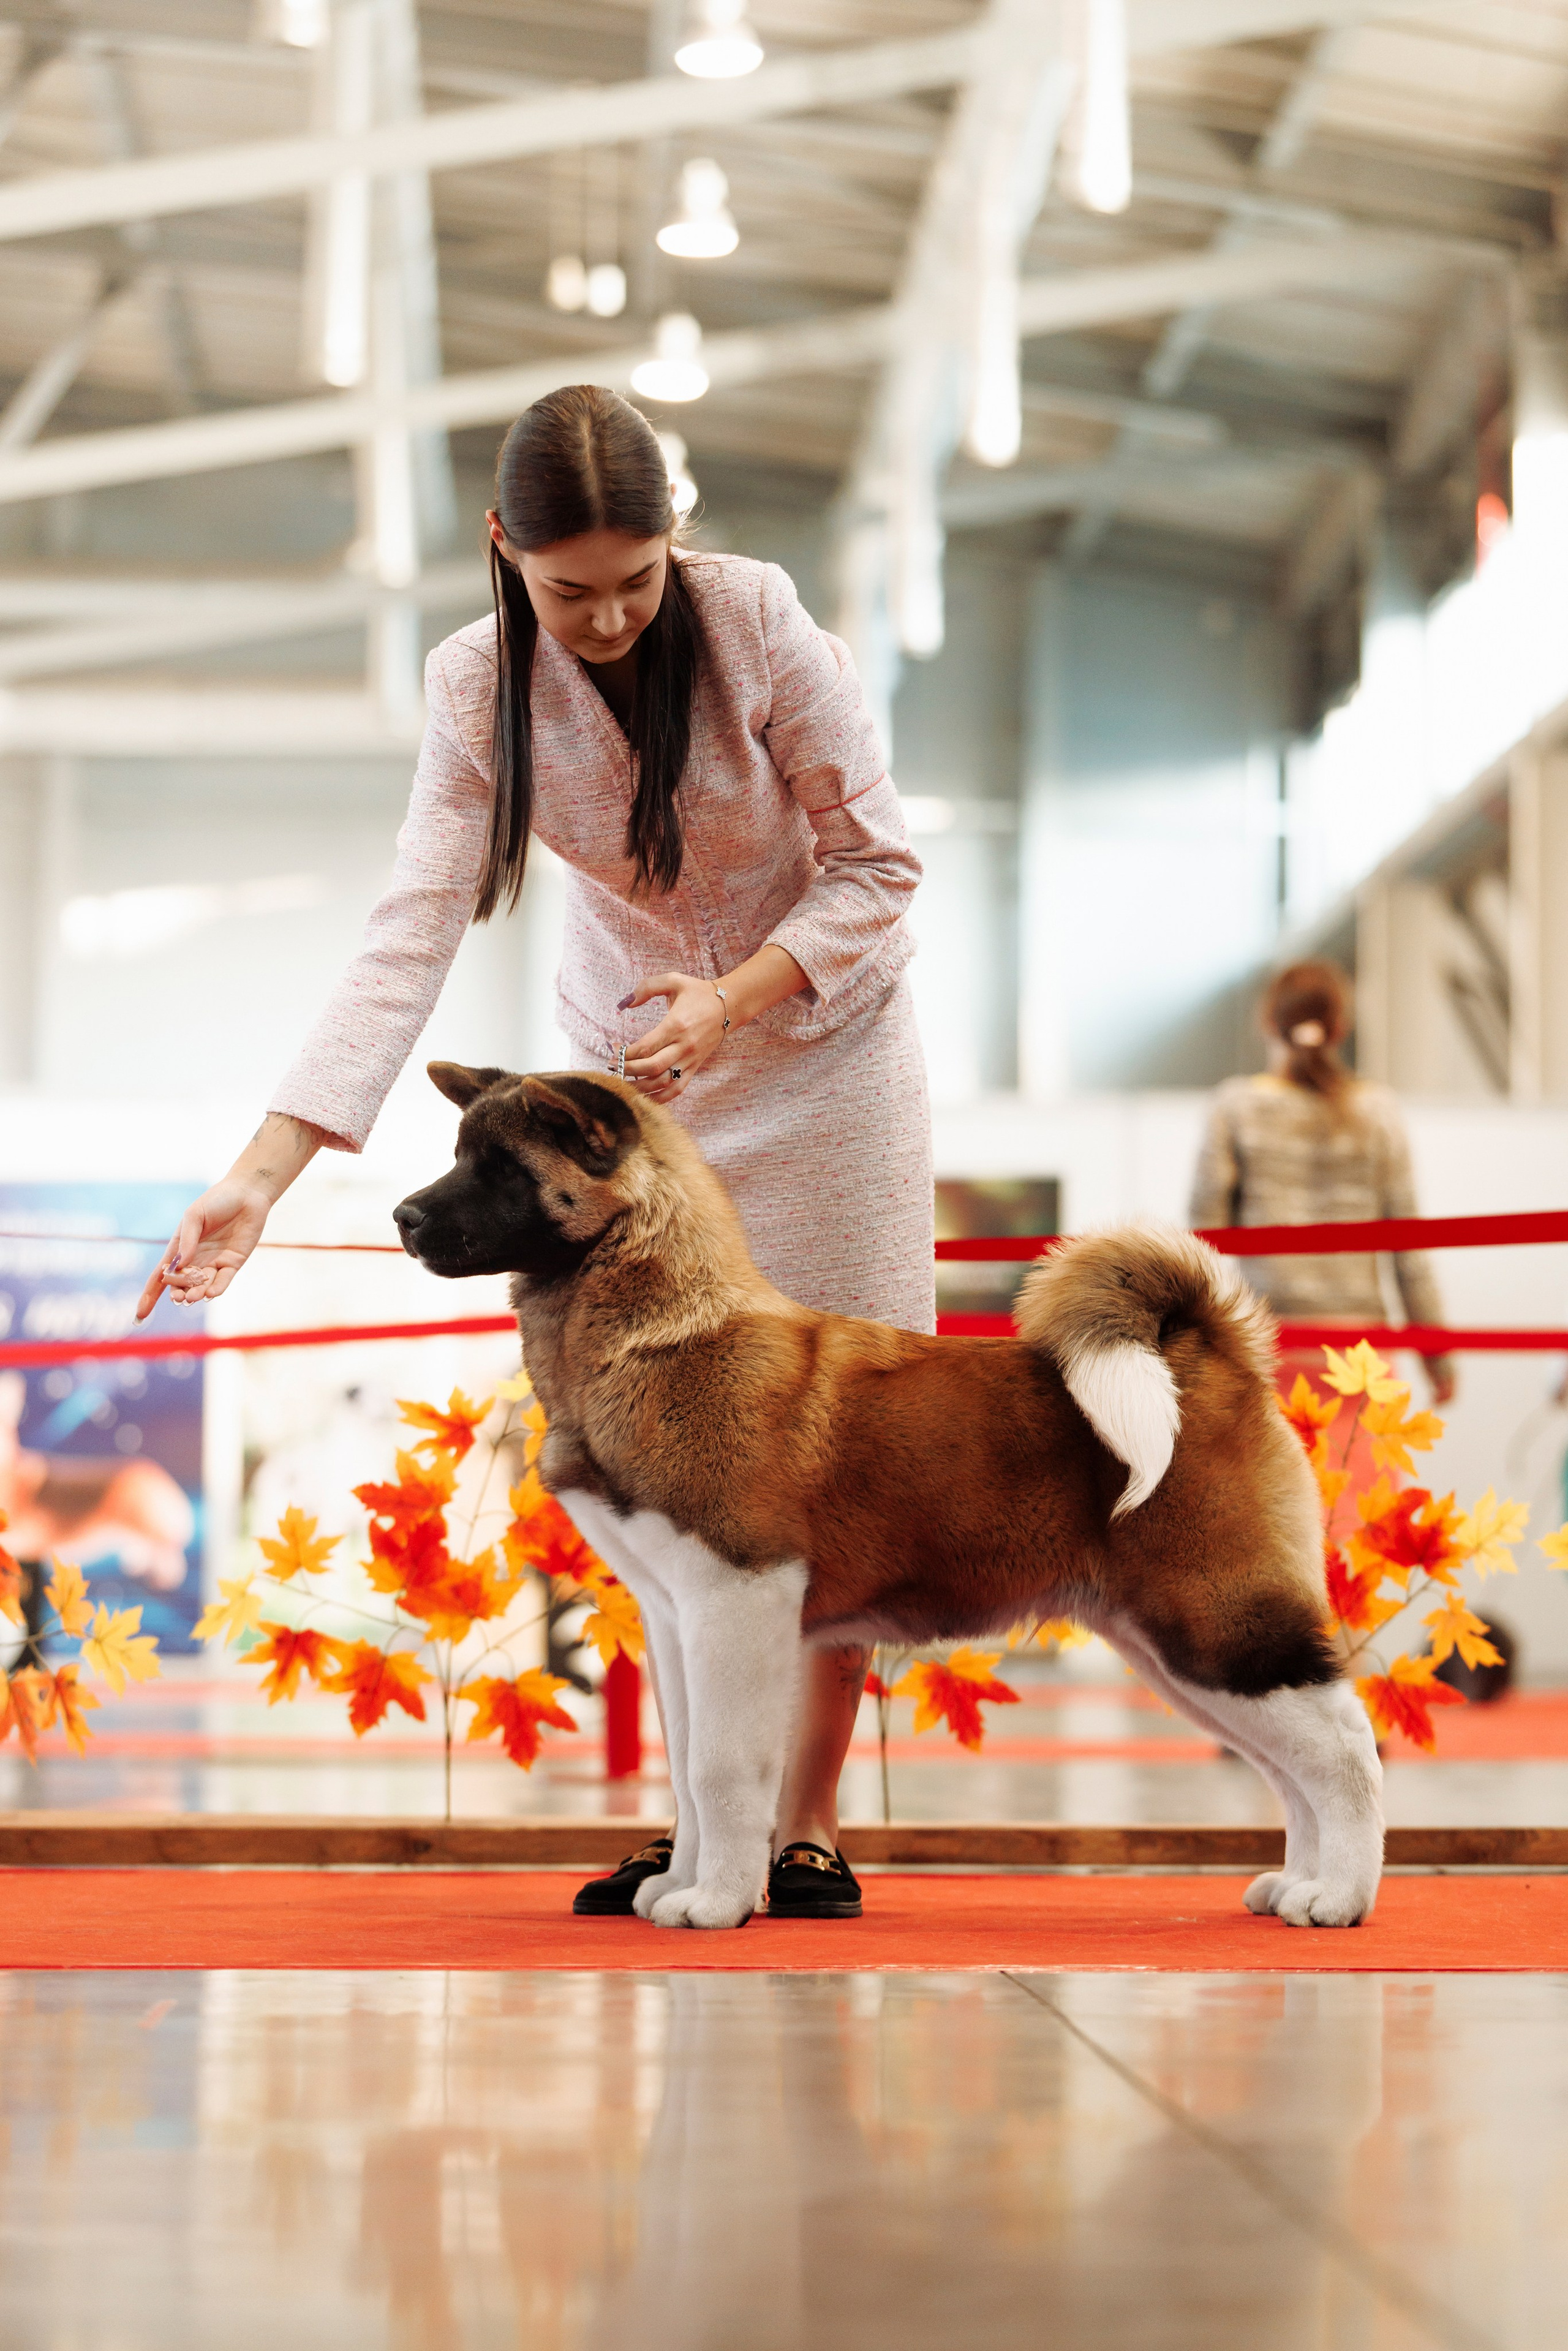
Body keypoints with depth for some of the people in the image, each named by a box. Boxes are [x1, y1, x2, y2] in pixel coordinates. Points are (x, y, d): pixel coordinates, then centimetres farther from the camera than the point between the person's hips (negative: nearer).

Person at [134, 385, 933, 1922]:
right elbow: (412, 933, -23)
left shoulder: (758, 620, -22)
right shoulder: (479, 688, -16)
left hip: (819, 1035, -2)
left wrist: (733, 999, -29)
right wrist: (265, 1165, -33)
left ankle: (809, 1824, 3)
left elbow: (877, 864, -14)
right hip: (630, 1057, 2)